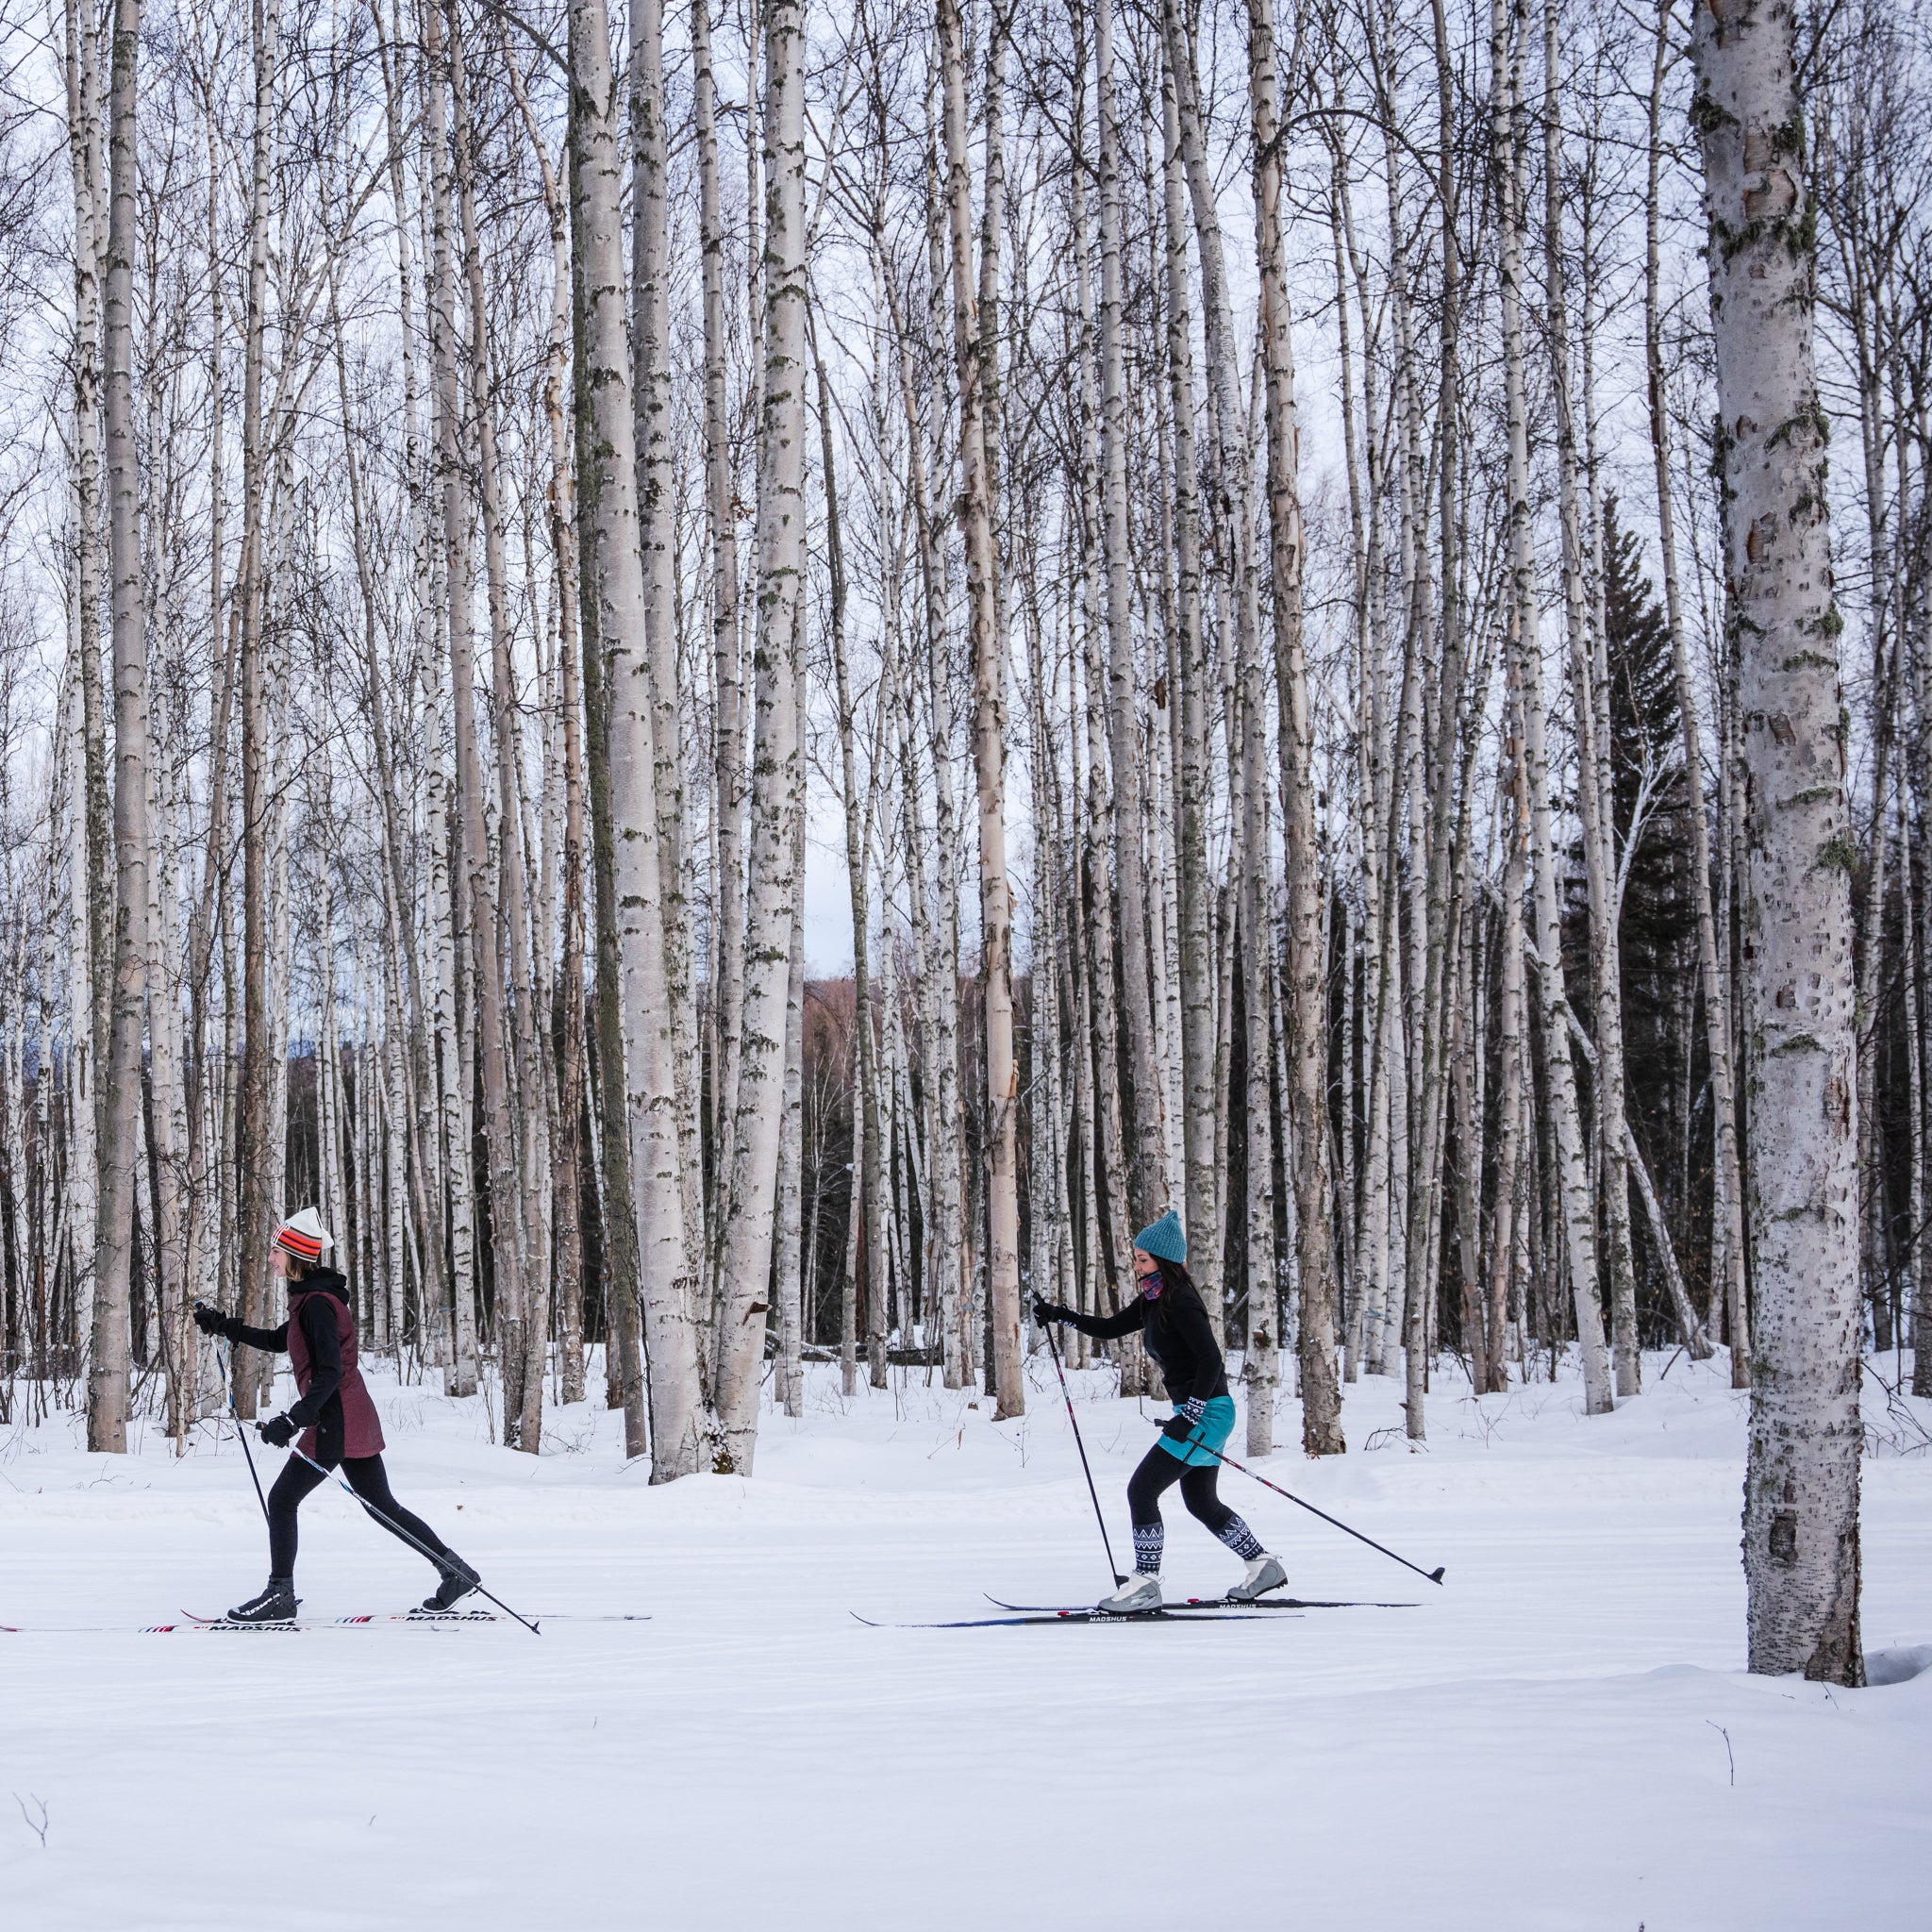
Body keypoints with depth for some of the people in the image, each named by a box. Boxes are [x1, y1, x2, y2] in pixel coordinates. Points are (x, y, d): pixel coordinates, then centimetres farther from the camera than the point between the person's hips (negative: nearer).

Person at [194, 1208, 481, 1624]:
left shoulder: (317, 1303, -16)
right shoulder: (311, 1298, 15)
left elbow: (330, 1372, -23)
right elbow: (279, 1341, 31)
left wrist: (293, 1420, -27)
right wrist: (224, 1327, 28)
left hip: (335, 1421, -10)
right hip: (355, 1419, 10)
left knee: (282, 1501, -1)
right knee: (381, 1505, 13)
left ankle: (280, 1596, 4)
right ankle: (455, 1571, 13)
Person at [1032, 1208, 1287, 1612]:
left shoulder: (1181, 1302, -17)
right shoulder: (1153, 1301, 11)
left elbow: (1210, 1360, -22)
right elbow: (1111, 1328, 19)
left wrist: (1190, 1417, -24)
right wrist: (1061, 1316, 9)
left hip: (1207, 1411, -10)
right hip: (1196, 1411, 10)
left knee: (1141, 1490, -10)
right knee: (1202, 1503, 18)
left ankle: (1145, 1584, -5)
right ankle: (1263, 1567, 26)